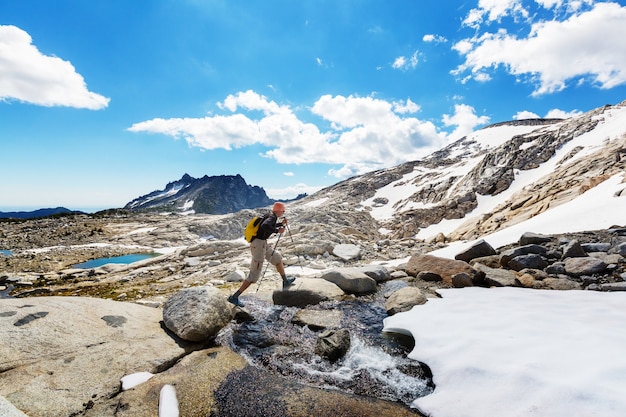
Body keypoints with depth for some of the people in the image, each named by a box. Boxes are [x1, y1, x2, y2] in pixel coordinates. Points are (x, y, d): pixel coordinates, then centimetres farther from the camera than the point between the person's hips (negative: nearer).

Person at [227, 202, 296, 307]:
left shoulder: (271, 216, 12)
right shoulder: (272, 217, -15)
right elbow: (264, 226, -36)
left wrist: (281, 224, 24)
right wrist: (277, 231, -26)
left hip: (263, 244, 10)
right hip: (259, 244, -10)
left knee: (278, 259, 24)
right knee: (254, 275, -6)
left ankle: (285, 282, 40)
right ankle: (234, 297, -1)